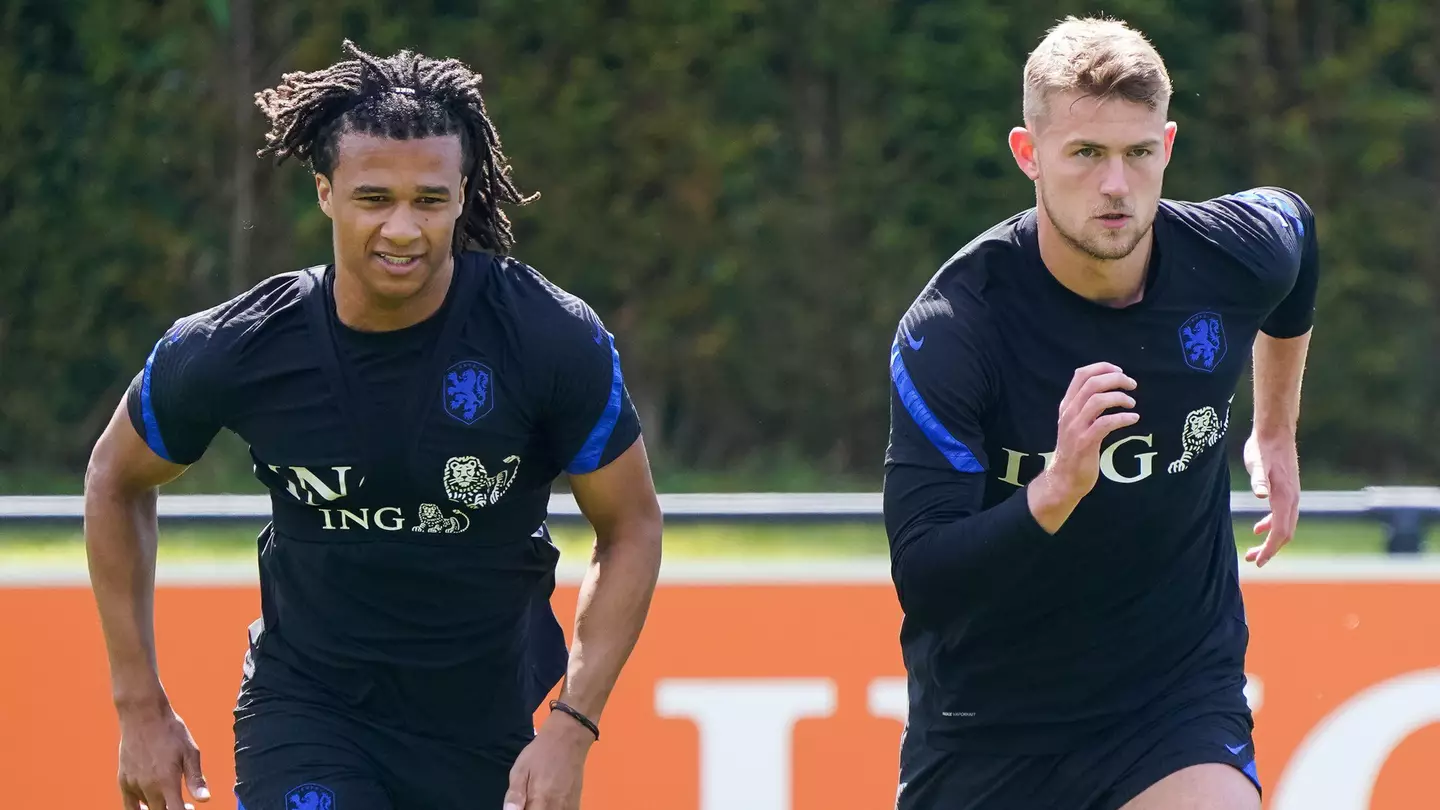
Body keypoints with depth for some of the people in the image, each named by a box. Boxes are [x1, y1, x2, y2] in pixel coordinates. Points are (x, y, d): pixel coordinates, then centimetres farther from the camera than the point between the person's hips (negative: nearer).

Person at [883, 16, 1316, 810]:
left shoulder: (1239, 255, -10)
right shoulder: (949, 328, -22)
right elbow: (921, 581, -27)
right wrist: (1056, 492, -43)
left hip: (1180, 693, 1)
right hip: (985, 722, -1)